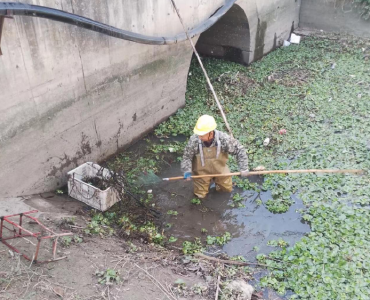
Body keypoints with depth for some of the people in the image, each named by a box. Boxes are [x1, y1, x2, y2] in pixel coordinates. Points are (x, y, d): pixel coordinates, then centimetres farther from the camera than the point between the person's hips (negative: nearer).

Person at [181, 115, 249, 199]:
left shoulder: (223, 139, -31)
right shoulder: (194, 140, -31)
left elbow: (239, 150, -17)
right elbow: (187, 157, -16)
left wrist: (243, 168, -19)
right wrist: (187, 171, -28)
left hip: (220, 170, 1)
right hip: (202, 172, -1)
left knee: (227, 189, 18)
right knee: (200, 195, 11)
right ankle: (207, 181, 38)